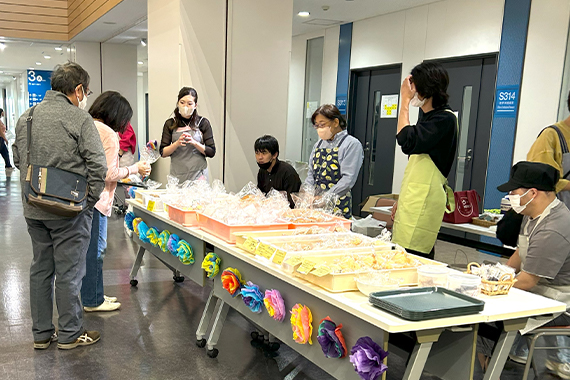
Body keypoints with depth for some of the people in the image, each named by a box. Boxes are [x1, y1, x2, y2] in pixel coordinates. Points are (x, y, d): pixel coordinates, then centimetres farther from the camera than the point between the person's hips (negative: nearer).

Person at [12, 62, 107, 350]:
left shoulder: (25, 117, 8)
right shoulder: (79, 118, -12)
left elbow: (17, 159, 15)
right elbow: (98, 165, -17)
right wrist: (88, 200, -6)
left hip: (33, 209, 7)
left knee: (41, 269, 16)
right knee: (69, 272, 5)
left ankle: (41, 333, 27)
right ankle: (70, 334, 18)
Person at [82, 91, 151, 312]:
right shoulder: (109, 135, -14)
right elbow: (109, 174, -15)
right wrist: (134, 169, -2)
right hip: (95, 200, -9)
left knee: (92, 249, 17)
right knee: (94, 250, 1)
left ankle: (93, 295, 28)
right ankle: (92, 301, 11)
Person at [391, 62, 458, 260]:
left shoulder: (445, 119, -9)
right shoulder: (426, 117, 20)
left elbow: (407, 142, -22)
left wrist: (405, 102, -14)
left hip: (425, 200, -9)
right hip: (413, 199, 9)